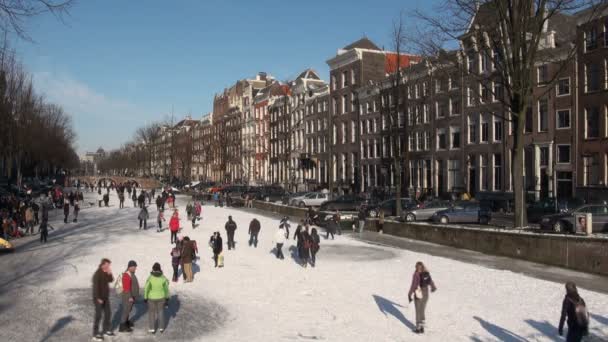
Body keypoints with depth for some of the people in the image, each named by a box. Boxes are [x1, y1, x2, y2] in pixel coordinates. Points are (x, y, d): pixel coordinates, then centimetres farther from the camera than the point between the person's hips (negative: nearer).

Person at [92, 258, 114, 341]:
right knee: (98, 315, -4)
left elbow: (111, 280, 7)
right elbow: (96, 287, -22)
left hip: (106, 297, 8)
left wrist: (110, 273, -9)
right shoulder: (97, 274, -19)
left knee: (108, 313, 15)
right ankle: (95, 334, 3)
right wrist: (98, 298, -22)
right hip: (98, 298, -8)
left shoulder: (105, 273, 5)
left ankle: (106, 329, 30)